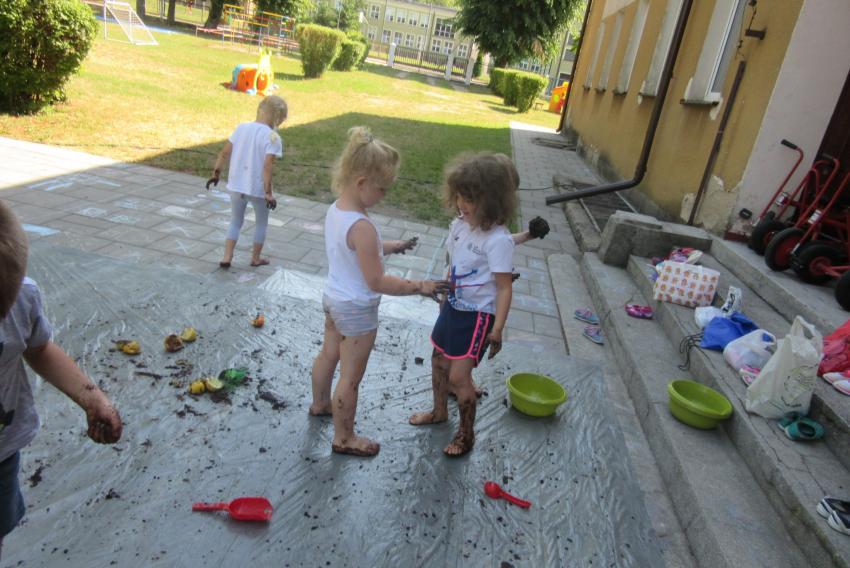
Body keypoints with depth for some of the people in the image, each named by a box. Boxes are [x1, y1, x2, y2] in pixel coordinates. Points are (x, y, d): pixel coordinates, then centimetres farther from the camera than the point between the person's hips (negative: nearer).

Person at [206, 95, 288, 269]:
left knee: (235, 222, 21)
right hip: (257, 189, -4)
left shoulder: (241, 128, 1)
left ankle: (227, 258, 15)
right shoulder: (273, 137, -15)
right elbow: (267, 167, -22)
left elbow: (224, 153, 3)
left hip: (236, 186, 4)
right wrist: (268, 193, -19)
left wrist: (216, 173, 13)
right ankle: (256, 258, 29)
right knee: (261, 223, 19)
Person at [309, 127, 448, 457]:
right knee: (351, 377, 9)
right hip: (357, 310, -9)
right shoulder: (363, 227, -31)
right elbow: (377, 282, -27)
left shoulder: (335, 209, -4)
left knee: (328, 354, 29)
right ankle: (344, 438, 28)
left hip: (334, 297, 9)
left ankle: (320, 403, 55)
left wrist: (389, 247, 13)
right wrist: (420, 287, -20)